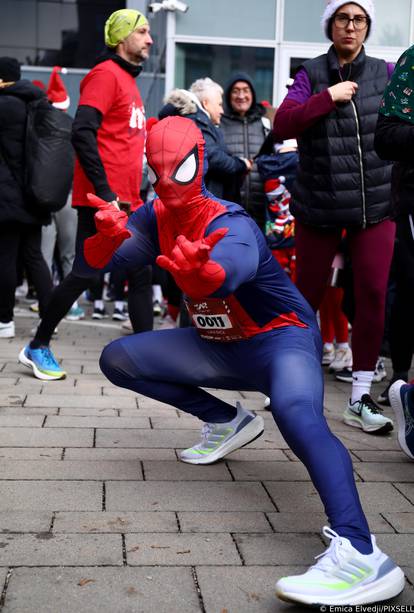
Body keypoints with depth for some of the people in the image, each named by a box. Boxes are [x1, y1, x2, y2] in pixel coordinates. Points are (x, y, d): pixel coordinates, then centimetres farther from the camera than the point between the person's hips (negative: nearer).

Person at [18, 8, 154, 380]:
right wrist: (104, 190, -22)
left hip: (126, 201, 9)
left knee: (141, 275, 7)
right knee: (86, 274, -4)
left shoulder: (128, 80, 20)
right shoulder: (106, 75, -9)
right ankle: (38, 348, 11)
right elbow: (82, 134, -21)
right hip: (103, 200, -9)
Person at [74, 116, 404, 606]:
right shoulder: (157, 217, -3)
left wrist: (199, 273, -71)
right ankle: (227, 422, 9)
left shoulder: (230, 225, -24)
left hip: (282, 338, -7)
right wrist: (106, 238, -33)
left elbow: (228, 272, -47)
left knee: (294, 410, -39)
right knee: (117, 359, 3)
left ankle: (361, 554, -52)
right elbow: (88, 265, -10)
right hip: (219, 346, 8)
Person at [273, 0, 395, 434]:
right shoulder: (312, 74, 0)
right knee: (308, 295, 8)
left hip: (375, 203, 1)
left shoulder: (385, 74, 5)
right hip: (319, 204, -1)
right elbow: (282, 126, -12)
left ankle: (360, 398, 5)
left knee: (373, 295, -5)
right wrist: (329, 96, -16)